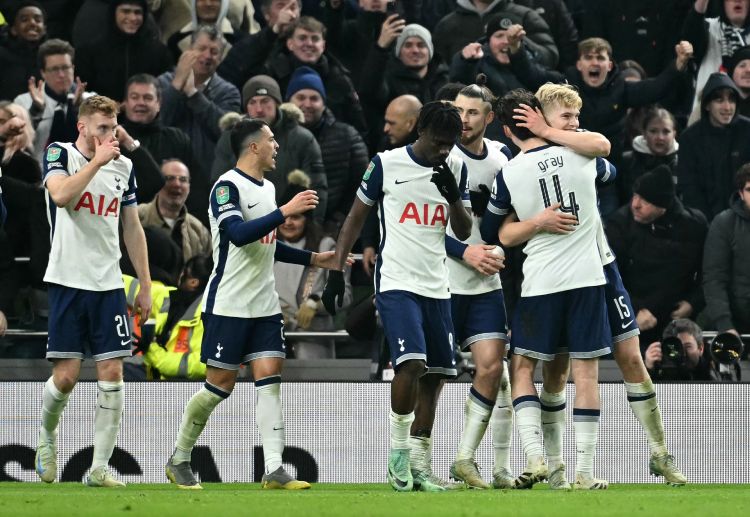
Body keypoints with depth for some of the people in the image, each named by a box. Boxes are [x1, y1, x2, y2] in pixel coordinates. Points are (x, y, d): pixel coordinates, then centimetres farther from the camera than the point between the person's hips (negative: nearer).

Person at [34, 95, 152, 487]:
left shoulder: (123, 166, 11)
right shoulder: (59, 154, -2)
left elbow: (132, 228, 18)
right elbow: (60, 194, -23)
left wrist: (145, 285, 15)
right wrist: (97, 160, -21)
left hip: (108, 285, 4)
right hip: (68, 280, -4)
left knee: (112, 373, -4)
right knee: (66, 375, -6)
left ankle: (99, 468, 0)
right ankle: (47, 434, 24)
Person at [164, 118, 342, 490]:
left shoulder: (268, 188, 14)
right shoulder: (227, 187, -12)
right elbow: (238, 234, -27)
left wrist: (313, 259, 22)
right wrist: (286, 211, -29)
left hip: (264, 305, 7)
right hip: (228, 305, -7)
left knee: (269, 376, -4)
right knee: (220, 383, -3)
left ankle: (273, 470, -9)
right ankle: (179, 459, 14)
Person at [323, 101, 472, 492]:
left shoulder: (455, 170, 9)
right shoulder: (386, 164, -3)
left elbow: (463, 232, 10)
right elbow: (356, 217, 5)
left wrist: (453, 195, -9)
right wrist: (336, 271, 0)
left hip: (436, 287, 5)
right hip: (396, 282, -5)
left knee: (434, 375, 5)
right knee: (411, 363, -22)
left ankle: (419, 465, 12)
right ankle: (398, 452, -8)